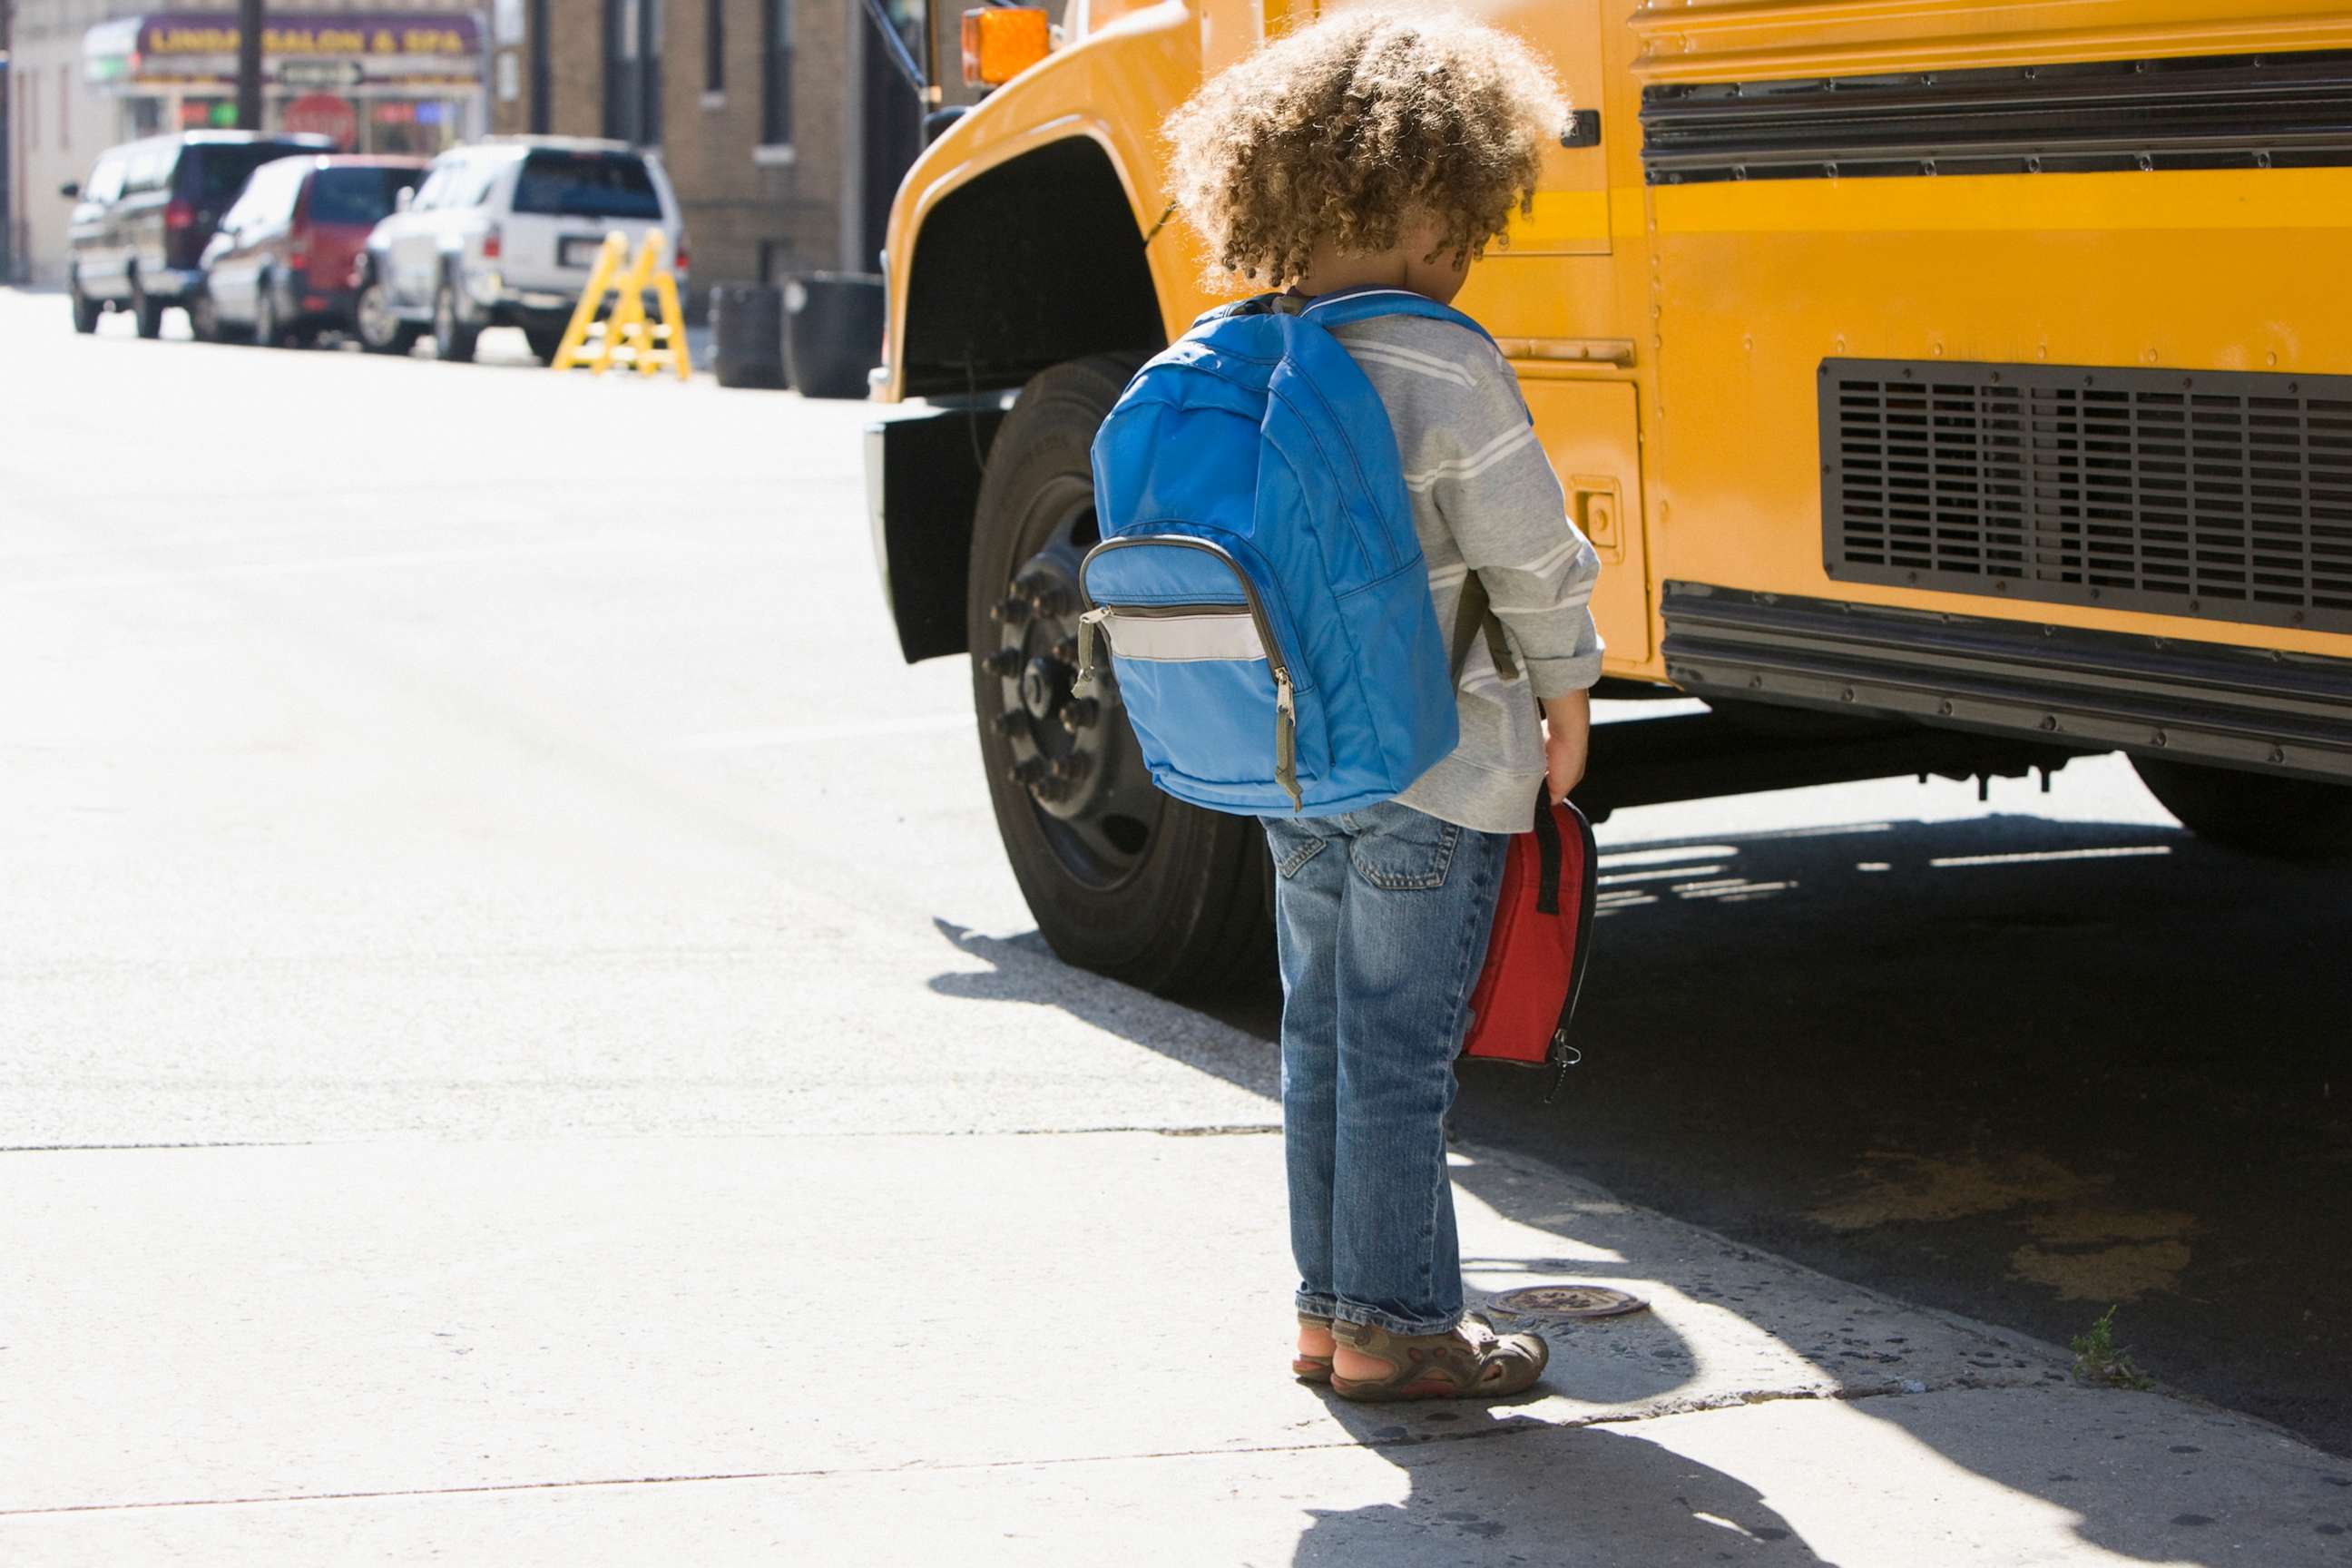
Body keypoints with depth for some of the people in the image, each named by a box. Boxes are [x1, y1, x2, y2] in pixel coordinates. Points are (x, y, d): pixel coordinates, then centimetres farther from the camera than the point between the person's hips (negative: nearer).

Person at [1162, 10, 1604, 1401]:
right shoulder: (1444, 370, -19)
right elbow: (1532, 557, -13)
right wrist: (1569, 697, 2)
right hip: (1436, 773, -6)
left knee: (1322, 1034, 15)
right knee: (1402, 1052, 1)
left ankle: (1330, 1308, 23)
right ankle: (1392, 1328, 8)